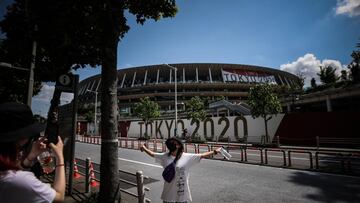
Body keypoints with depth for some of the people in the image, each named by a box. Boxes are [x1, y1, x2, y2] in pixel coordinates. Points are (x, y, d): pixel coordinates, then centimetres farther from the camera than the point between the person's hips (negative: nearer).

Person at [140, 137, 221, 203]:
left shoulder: (187, 157, -10)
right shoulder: (164, 156, -4)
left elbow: (202, 155, -6)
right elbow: (152, 154, 9)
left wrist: (214, 151, -7)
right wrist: (145, 149, 5)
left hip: (182, 191, -1)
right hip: (169, 192, 2)